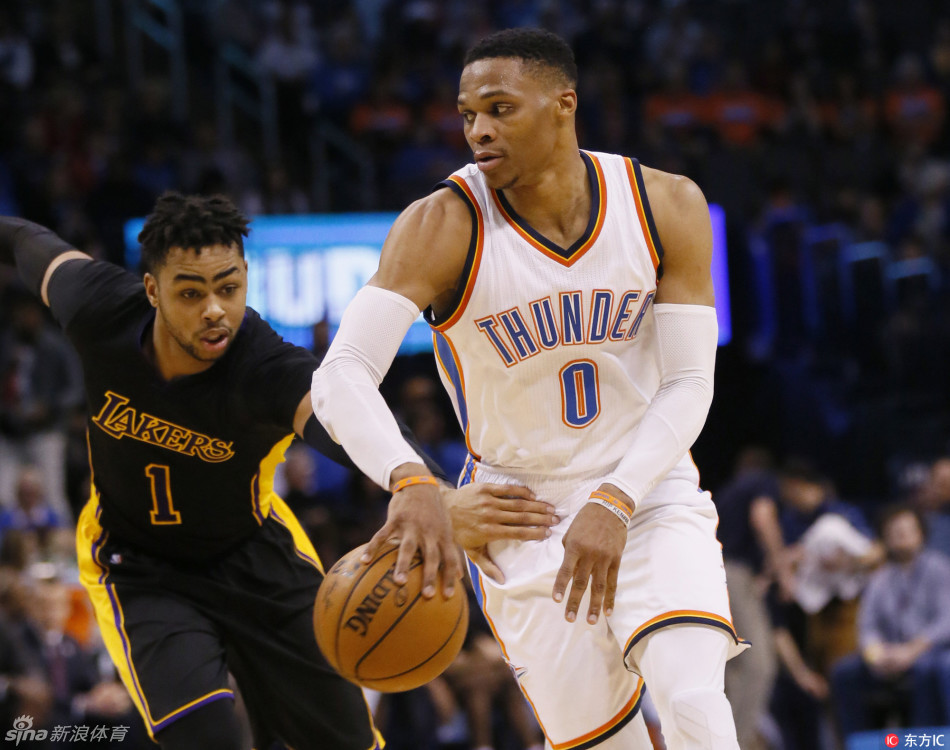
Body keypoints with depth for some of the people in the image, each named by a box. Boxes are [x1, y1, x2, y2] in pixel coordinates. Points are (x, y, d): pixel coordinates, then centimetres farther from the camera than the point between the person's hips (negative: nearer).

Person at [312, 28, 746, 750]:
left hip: (648, 487, 1)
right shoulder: (443, 225, -19)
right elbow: (342, 375, -29)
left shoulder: (666, 207, -11)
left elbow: (688, 385, -9)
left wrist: (613, 505, -25)